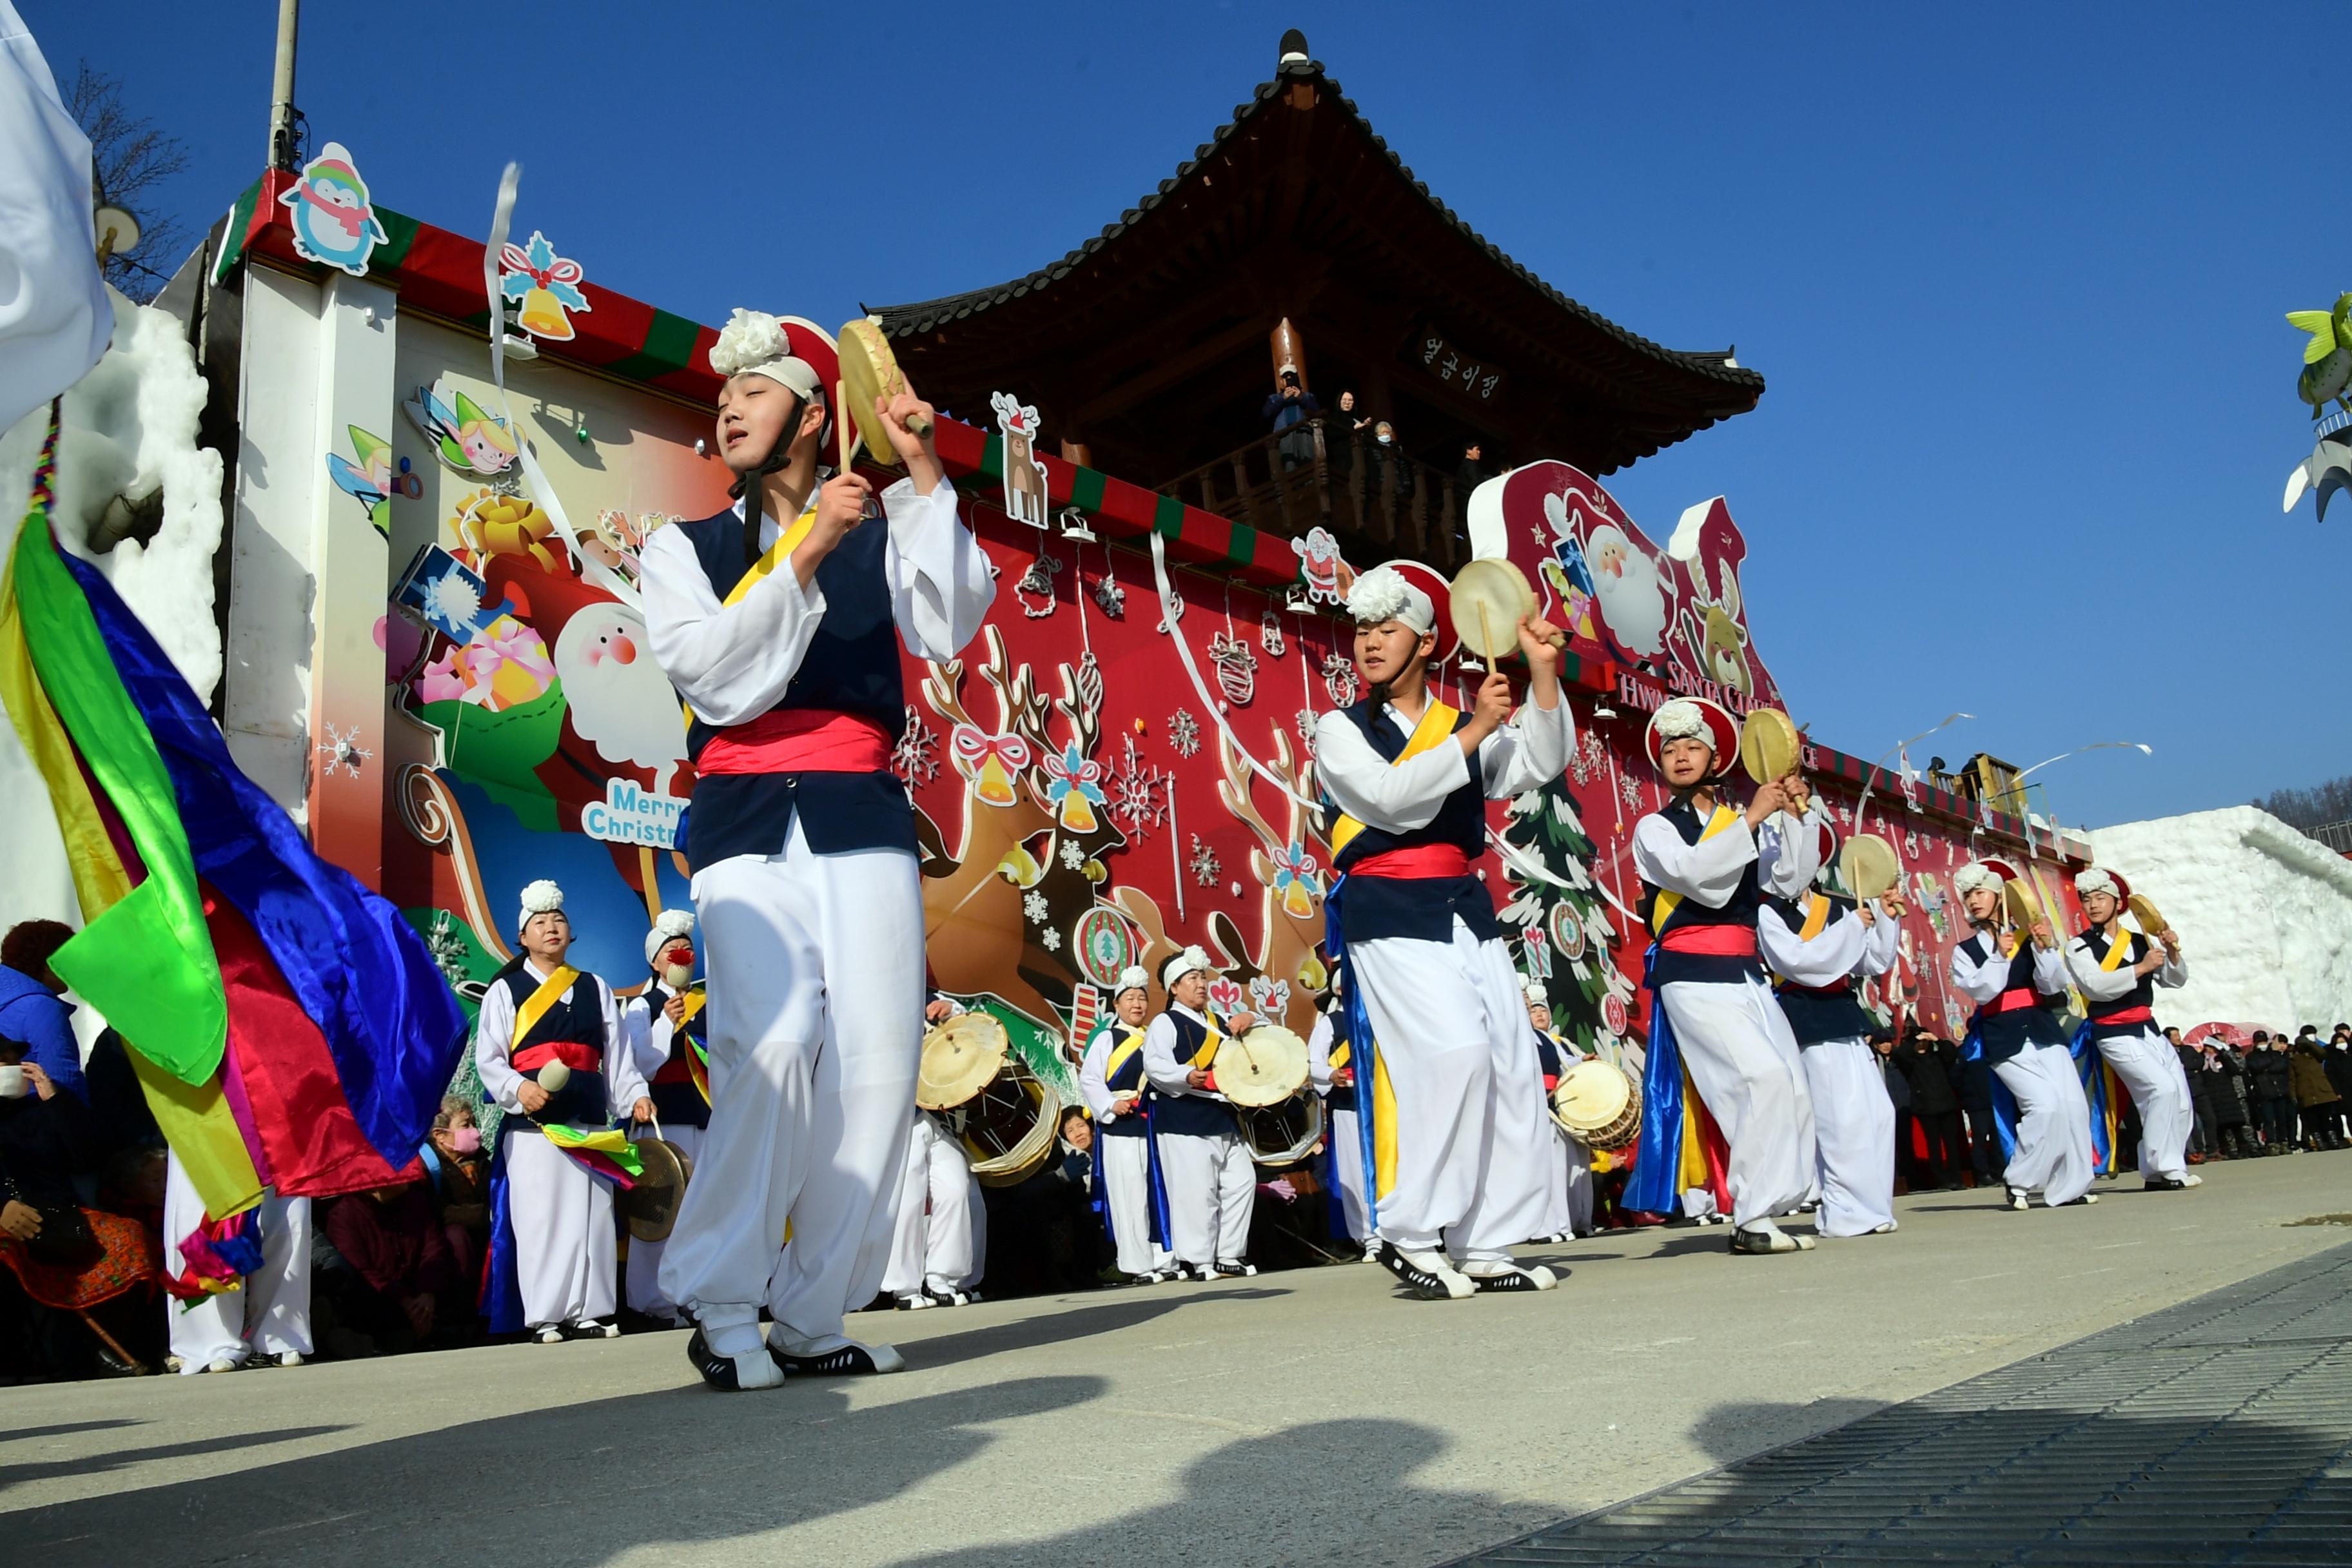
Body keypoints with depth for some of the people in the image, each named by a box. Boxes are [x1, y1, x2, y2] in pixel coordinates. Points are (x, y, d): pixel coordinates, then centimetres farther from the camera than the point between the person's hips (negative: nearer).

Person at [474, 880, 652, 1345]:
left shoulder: (596, 989, 19)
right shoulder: (505, 991, 8)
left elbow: (618, 1053, 15)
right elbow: (487, 1058, 0)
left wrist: (635, 1096, 1)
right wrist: (517, 1088, -17)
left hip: (589, 1119, 3)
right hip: (532, 1122, -3)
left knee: (591, 1215, 2)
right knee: (539, 1216, -5)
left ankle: (588, 1311, 8)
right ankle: (544, 1316, 2)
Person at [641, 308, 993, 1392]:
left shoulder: (881, 532, 16)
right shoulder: (683, 548, 17)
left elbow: (950, 630, -3)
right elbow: (713, 675, -1)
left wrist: (924, 479, -6)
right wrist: (808, 551, -8)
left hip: (862, 817, 1)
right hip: (744, 822, -1)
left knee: (877, 1061, -8)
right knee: (774, 1040, -22)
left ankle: (811, 1317, 4)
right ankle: (722, 1307, -8)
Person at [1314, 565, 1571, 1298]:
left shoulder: (1464, 725, 16)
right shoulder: (1340, 729, 4)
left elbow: (1543, 765, 3)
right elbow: (1390, 796, -14)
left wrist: (1543, 672, -7)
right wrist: (1474, 731, -13)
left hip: (1466, 910, 6)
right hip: (1390, 915, -5)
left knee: (1513, 1068, 2)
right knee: (1455, 1052, -20)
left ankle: (1483, 1247, 10)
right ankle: (1410, 1232, -9)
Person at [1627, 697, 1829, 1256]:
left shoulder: (1740, 823, 16)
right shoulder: (1656, 828, 2)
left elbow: (1789, 882, 6)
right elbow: (1694, 872, -18)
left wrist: (1799, 817, -4)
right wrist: (1751, 818, -19)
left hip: (1746, 973, 6)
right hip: (1693, 975, -6)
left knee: (1792, 1088, 1)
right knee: (1764, 1078, -20)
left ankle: (1761, 1211, 9)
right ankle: (1751, 1219, -14)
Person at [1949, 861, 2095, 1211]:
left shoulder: (2027, 940, 10)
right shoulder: (1964, 951, 7)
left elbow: (2053, 986, 1)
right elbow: (1980, 991, -9)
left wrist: (2044, 948, -12)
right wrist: (1999, 956, -18)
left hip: (2042, 1030, 3)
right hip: (2005, 1039, -3)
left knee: (2074, 1104, -7)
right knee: (2045, 1105, -18)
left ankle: (2070, 1185, 5)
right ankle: (2018, 1181, -4)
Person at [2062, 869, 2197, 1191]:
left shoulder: (2142, 942, 11)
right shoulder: (2079, 947, -5)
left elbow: (2174, 980, 9)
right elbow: (2096, 986, -21)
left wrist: (2172, 952, -9)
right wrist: (2141, 968, -23)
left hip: (2149, 1030, 7)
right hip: (2116, 1035, -6)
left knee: (2181, 1103, 7)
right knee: (2163, 1088, -22)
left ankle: (2159, 1172, 20)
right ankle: (2165, 1169, -13)